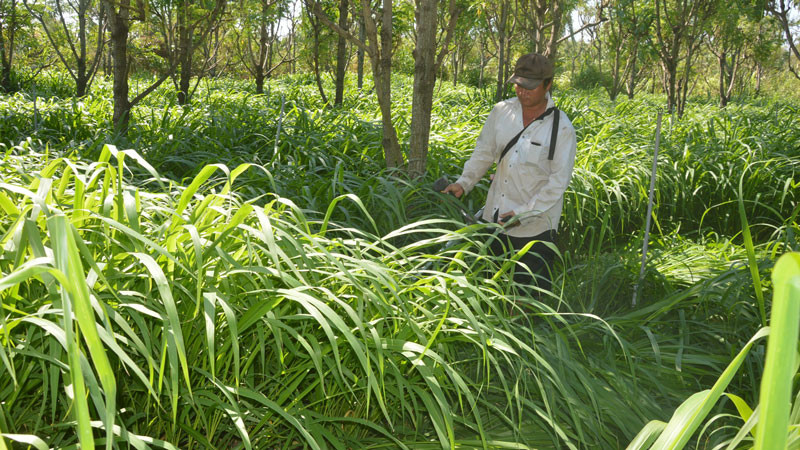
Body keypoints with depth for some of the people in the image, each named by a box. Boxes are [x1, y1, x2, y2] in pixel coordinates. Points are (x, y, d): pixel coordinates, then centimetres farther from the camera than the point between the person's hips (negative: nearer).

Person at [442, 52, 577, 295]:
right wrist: (463, 182, -5)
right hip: (495, 220, 5)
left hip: (534, 227, -5)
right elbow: (484, 152, 10)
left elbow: (559, 181, -14)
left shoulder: (561, 128, -14)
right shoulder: (501, 111, -1)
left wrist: (524, 214, -21)